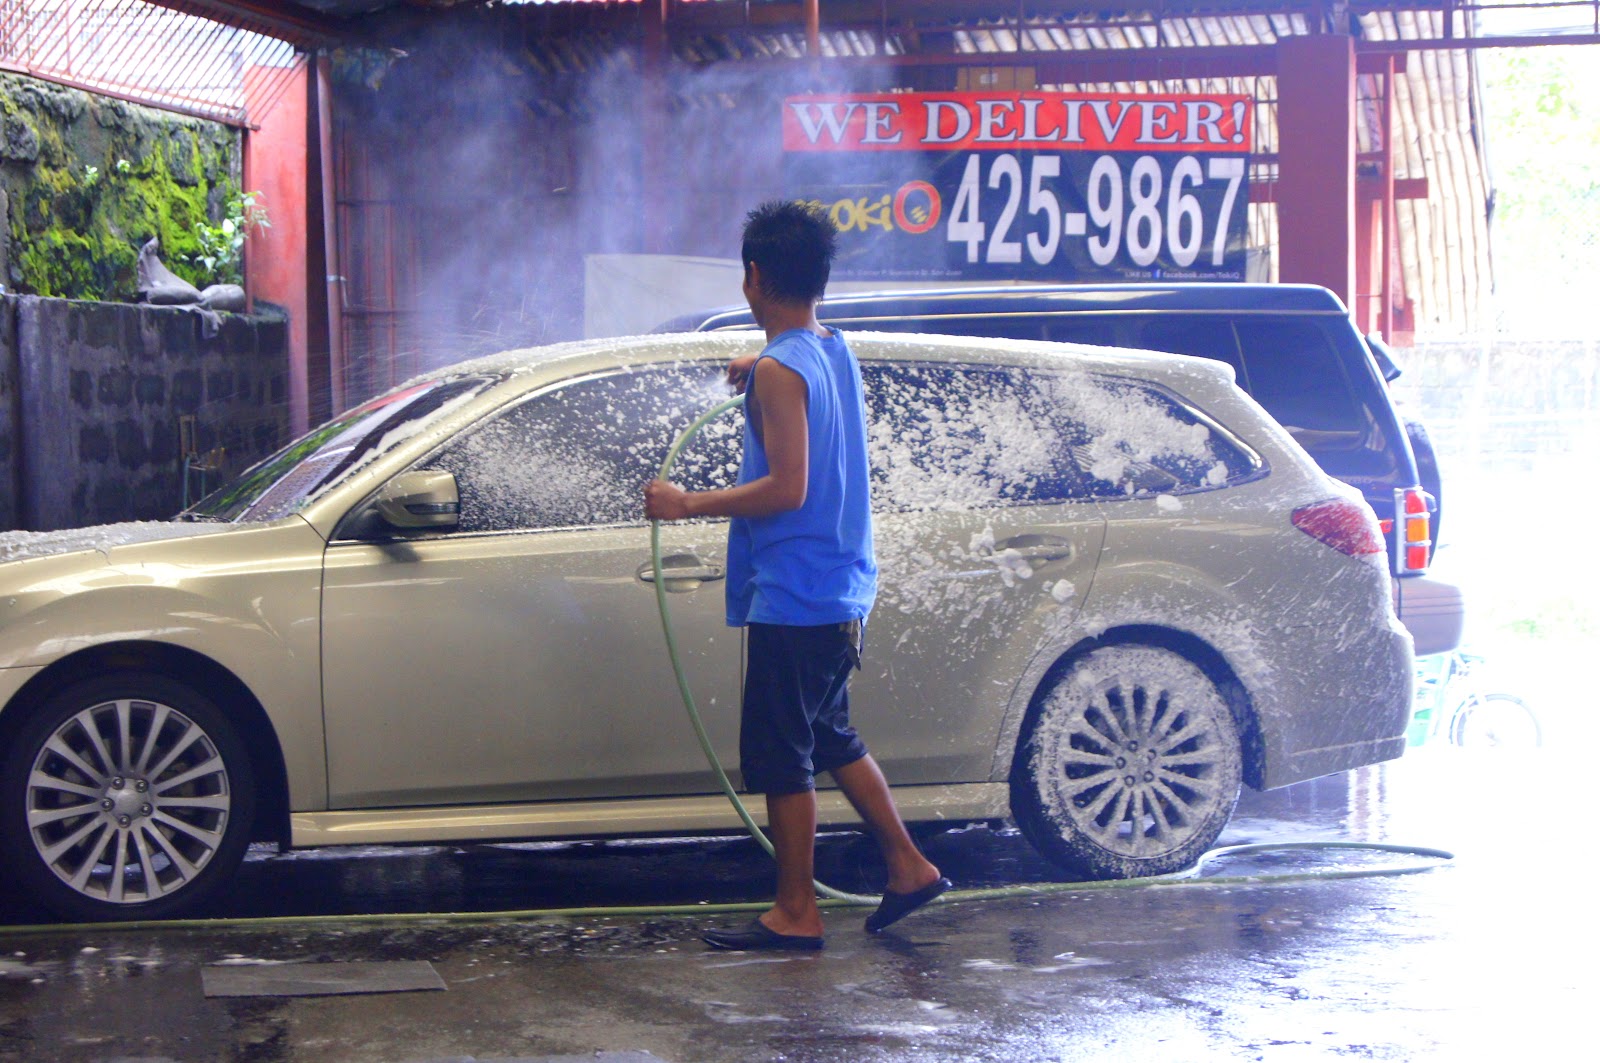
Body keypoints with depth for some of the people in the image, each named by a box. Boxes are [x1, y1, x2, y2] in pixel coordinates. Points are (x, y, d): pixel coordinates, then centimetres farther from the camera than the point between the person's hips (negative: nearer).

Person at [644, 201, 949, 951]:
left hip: (792, 599, -9)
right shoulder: (836, 352, 10)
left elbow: (787, 488, -23)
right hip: (842, 594, 9)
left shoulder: (780, 371, -17)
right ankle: (907, 867, 22)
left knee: (779, 753, -1)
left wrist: (689, 504, -17)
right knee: (828, 736, 21)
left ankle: (795, 914, 5)